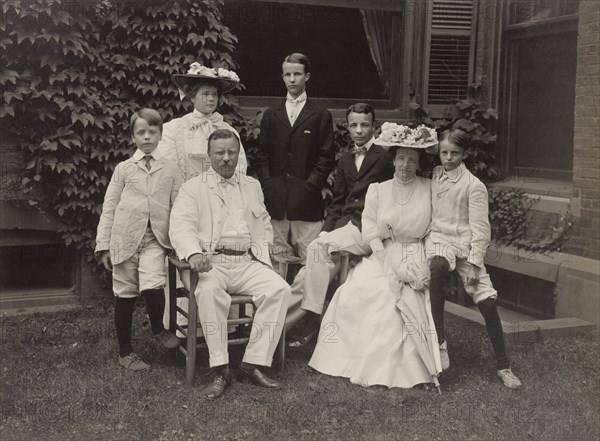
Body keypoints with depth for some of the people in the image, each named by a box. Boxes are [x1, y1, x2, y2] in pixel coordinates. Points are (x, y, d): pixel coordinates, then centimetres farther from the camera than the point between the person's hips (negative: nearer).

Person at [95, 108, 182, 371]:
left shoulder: (170, 170, 7)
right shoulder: (124, 169, 7)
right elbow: (109, 207, 7)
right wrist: (104, 245, 4)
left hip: (155, 239, -1)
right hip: (125, 238, 1)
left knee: (152, 286, -22)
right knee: (125, 295, 6)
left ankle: (158, 329, 8)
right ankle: (125, 353, 20)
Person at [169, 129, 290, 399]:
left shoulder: (252, 186, 24)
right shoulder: (193, 188, 10)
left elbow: (264, 225, 27)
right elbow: (181, 225, -4)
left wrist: (262, 250, 5)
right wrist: (194, 253, -24)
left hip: (247, 262, 4)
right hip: (211, 262, -3)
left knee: (279, 289, -24)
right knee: (209, 291, -37)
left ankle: (254, 363, -21)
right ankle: (220, 370, -29)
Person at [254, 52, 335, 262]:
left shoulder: (321, 115, 8)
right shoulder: (271, 115, 17)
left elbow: (326, 158, 2)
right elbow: (262, 155, 13)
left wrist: (310, 186, -10)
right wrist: (268, 185, -1)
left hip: (306, 201, -2)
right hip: (275, 201, 3)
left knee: (310, 259, -5)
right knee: (277, 259, 2)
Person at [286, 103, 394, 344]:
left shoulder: (384, 157, -2)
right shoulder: (345, 160, 19)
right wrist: (326, 230, 2)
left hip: (369, 227, -6)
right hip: (345, 224, 6)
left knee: (319, 247, -26)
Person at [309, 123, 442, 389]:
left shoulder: (429, 189, 5)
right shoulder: (377, 190, 6)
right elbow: (371, 233, -1)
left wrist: (425, 266, -12)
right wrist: (394, 266, -12)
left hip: (417, 260, -2)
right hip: (382, 257, 2)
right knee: (356, 294, -22)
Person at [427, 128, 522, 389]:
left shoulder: (474, 186, -4)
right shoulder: (432, 177, 9)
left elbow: (480, 229, -6)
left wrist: (473, 264, -13)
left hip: (465, 244, -1)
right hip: (438, 240, 1)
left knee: (487, 303, -10)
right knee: (438, 268, -35)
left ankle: (503, 367, 5)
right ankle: (439, 340, -27)